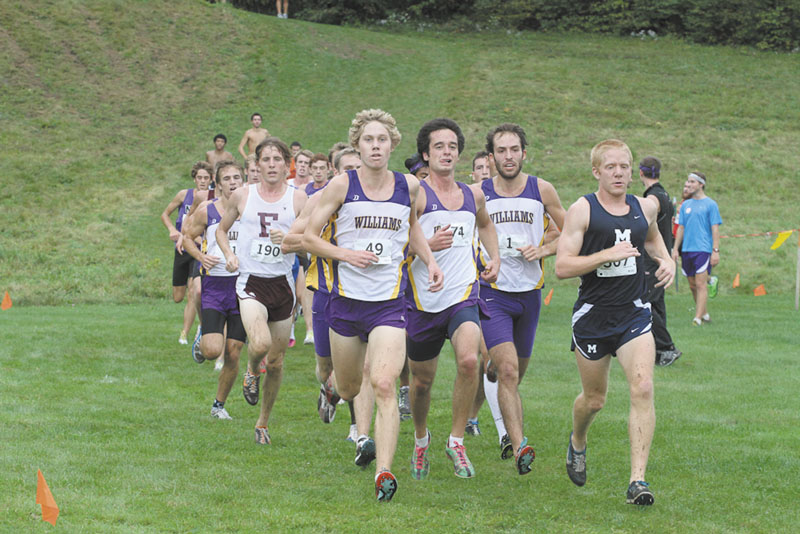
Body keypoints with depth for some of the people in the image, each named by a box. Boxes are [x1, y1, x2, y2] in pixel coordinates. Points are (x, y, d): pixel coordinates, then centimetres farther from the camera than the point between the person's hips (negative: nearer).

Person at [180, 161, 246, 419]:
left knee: (233, 354, 3)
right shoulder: (206, 211, -1)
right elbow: (188, 236, 11)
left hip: (242, 284, 2)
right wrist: (201, 257, -7)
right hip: (214, 284, -2)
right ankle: (202, 346, 21)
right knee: (213, 350, -16)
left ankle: (219, 404, 21)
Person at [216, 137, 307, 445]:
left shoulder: (298, 198, 3)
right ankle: (251, 372, 10)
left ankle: (263, 423, 25)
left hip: (283, 283, 2)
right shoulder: (242, 196, 5)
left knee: (276, 361, 6)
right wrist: (228, 254, 0)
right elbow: (222, 229, 19)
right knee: (260, 343, -27)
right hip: (251, 282, -2)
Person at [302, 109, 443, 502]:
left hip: (389, 303, 0)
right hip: (346, 299, 1)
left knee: (384, 385, -18)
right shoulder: (342, 185, -5)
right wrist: (345, 253, -16)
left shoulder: (409, 186, 2)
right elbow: (309, 237, 0)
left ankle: (384, 473, -21)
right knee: (348, 389, 14)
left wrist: (430, 261, 9)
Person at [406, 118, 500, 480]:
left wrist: (495, 258, 19)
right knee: (422, 380, 11)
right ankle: (421, 438, 42)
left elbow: (485, 224, 33)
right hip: (423, 299, -2)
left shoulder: (473, 195, 10)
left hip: (464, 296, 2)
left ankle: (456, 441, -10)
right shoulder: (416, 194, -6)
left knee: (469, 360, -26)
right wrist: (428, 245, -25)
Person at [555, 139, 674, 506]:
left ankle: (637, 479, -15)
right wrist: (607, 255, -23)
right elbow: (562, 266, -14)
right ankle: (577, 442, 46)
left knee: (643, 389, -16)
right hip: (592, 316, -2)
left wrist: (666, 261, 11)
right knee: (594, 399, 11)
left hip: (634, 314, 2)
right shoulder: (582, 210, -7)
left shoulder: (645, 207, 6)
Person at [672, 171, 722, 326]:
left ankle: (698, 318, -15)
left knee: (700, 284, -12)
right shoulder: (685, 205, 14)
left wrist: (716, 251, -11)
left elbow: (715, 229, -4)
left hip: (703, 249, -6)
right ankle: (705, 314, 22)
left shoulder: (710, 204, -1)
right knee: (692, 285, 9)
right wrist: (675, 249, 10)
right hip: (687, 250, 6)